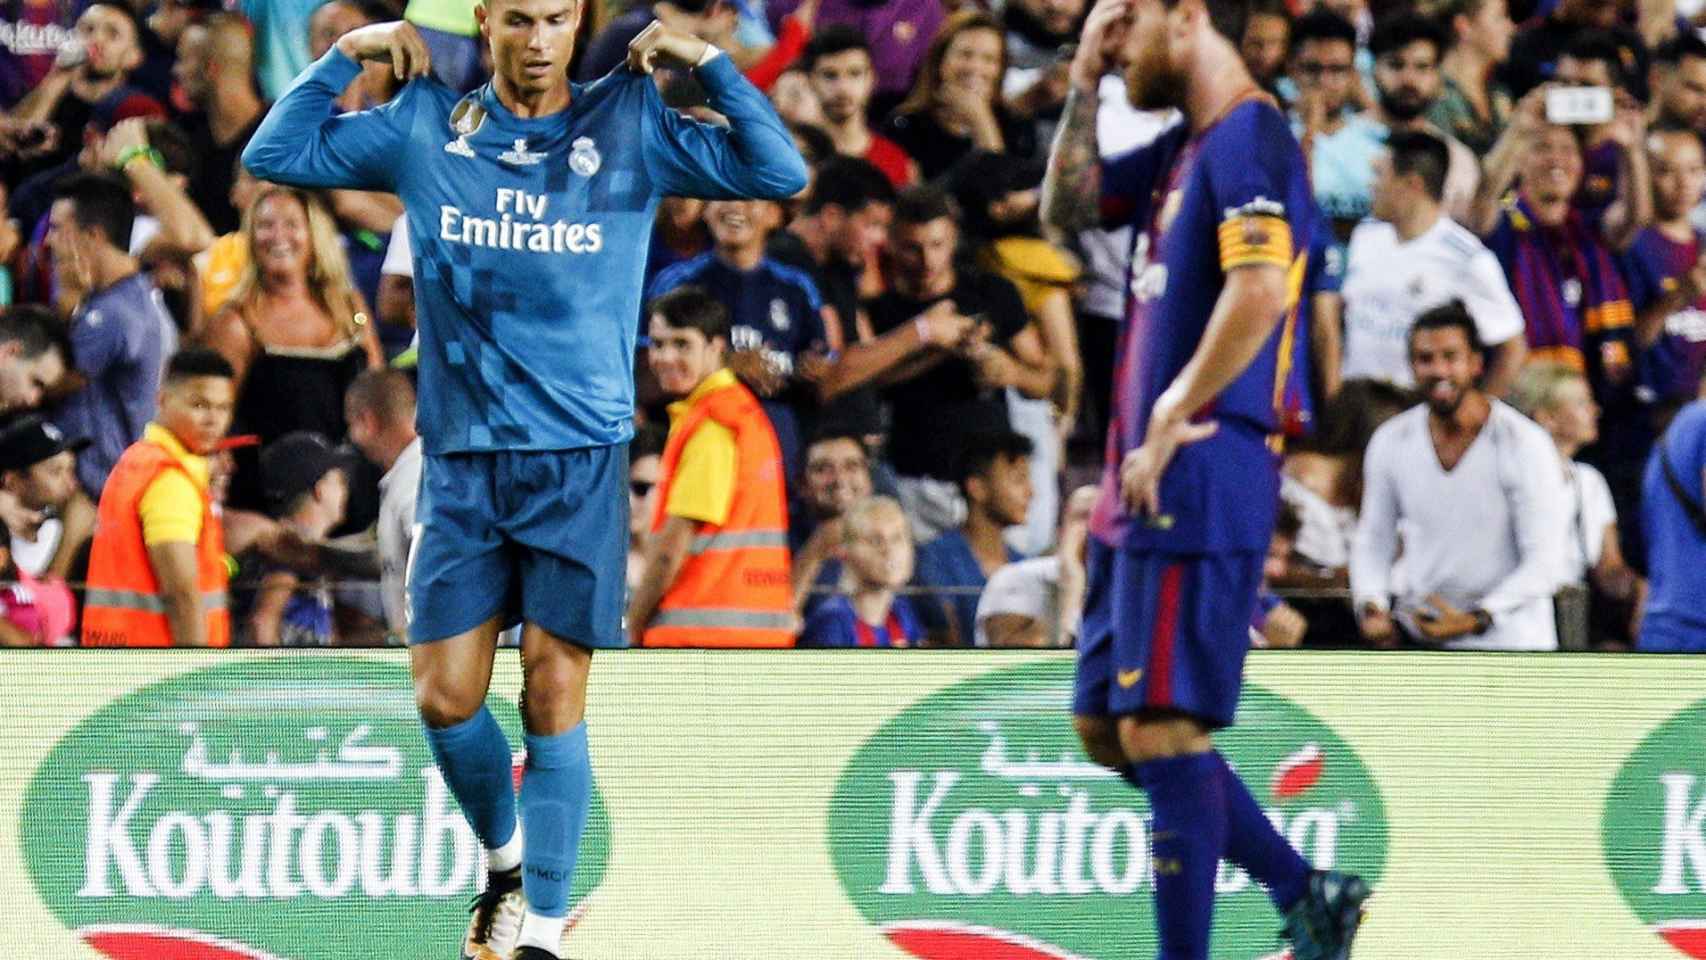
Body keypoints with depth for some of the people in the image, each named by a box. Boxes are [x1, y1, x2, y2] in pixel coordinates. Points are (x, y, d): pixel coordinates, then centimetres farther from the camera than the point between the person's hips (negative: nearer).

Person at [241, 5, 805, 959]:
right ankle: (507, 860, 27)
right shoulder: (424, 127, 6)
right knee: (445, 698, 0)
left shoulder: (633, 128, 2)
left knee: (555, 696, -5)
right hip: (460, 459, 2)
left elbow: (781, 172, -3)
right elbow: (276, 154, 8)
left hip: (580, 459, -2)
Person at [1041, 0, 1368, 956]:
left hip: (1200, 484, -10)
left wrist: (1170, 425, -21)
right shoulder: (1184, 149, 17)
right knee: (1107, 727, 13)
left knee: (1161, 732, -10)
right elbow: (1068, 206, 29)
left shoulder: (1247, 140, -13)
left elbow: (1259, 291, -26)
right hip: (1145, 484, 10)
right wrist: (1084, 84, 16)